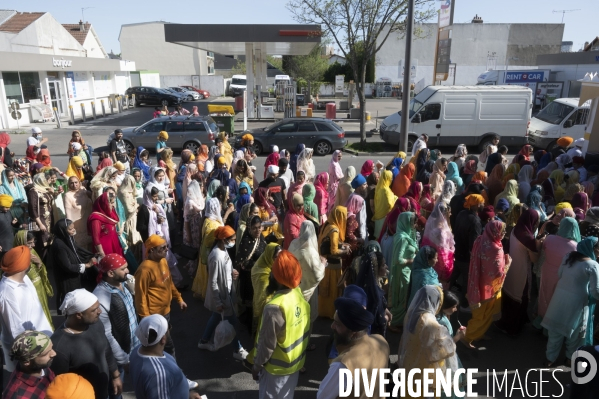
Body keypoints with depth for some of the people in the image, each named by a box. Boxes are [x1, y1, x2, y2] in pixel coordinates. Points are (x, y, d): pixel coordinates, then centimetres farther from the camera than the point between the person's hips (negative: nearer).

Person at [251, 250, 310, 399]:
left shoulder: (275, 307, -34)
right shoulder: (299, 293, -13)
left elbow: (267, 344, -22)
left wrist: (257, 366, -9)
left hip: (277, 367, -6)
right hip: (296, 362, 6)